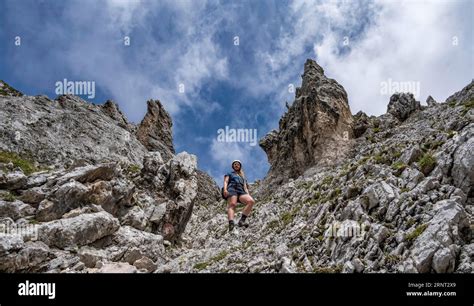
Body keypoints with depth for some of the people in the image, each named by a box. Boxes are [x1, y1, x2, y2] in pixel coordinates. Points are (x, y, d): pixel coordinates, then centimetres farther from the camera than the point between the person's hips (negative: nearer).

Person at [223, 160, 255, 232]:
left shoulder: (243, 177, 38)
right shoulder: (229, 174, 28)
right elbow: (225, 181, 11)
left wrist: (248, 195, 7)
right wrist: (225, 189, -10)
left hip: (241, 191, 4)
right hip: (232, 189, -4)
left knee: (251, 201, -26)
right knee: (232, 205, -30)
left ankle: (242, 220, -32)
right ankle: (231, 224, -52)